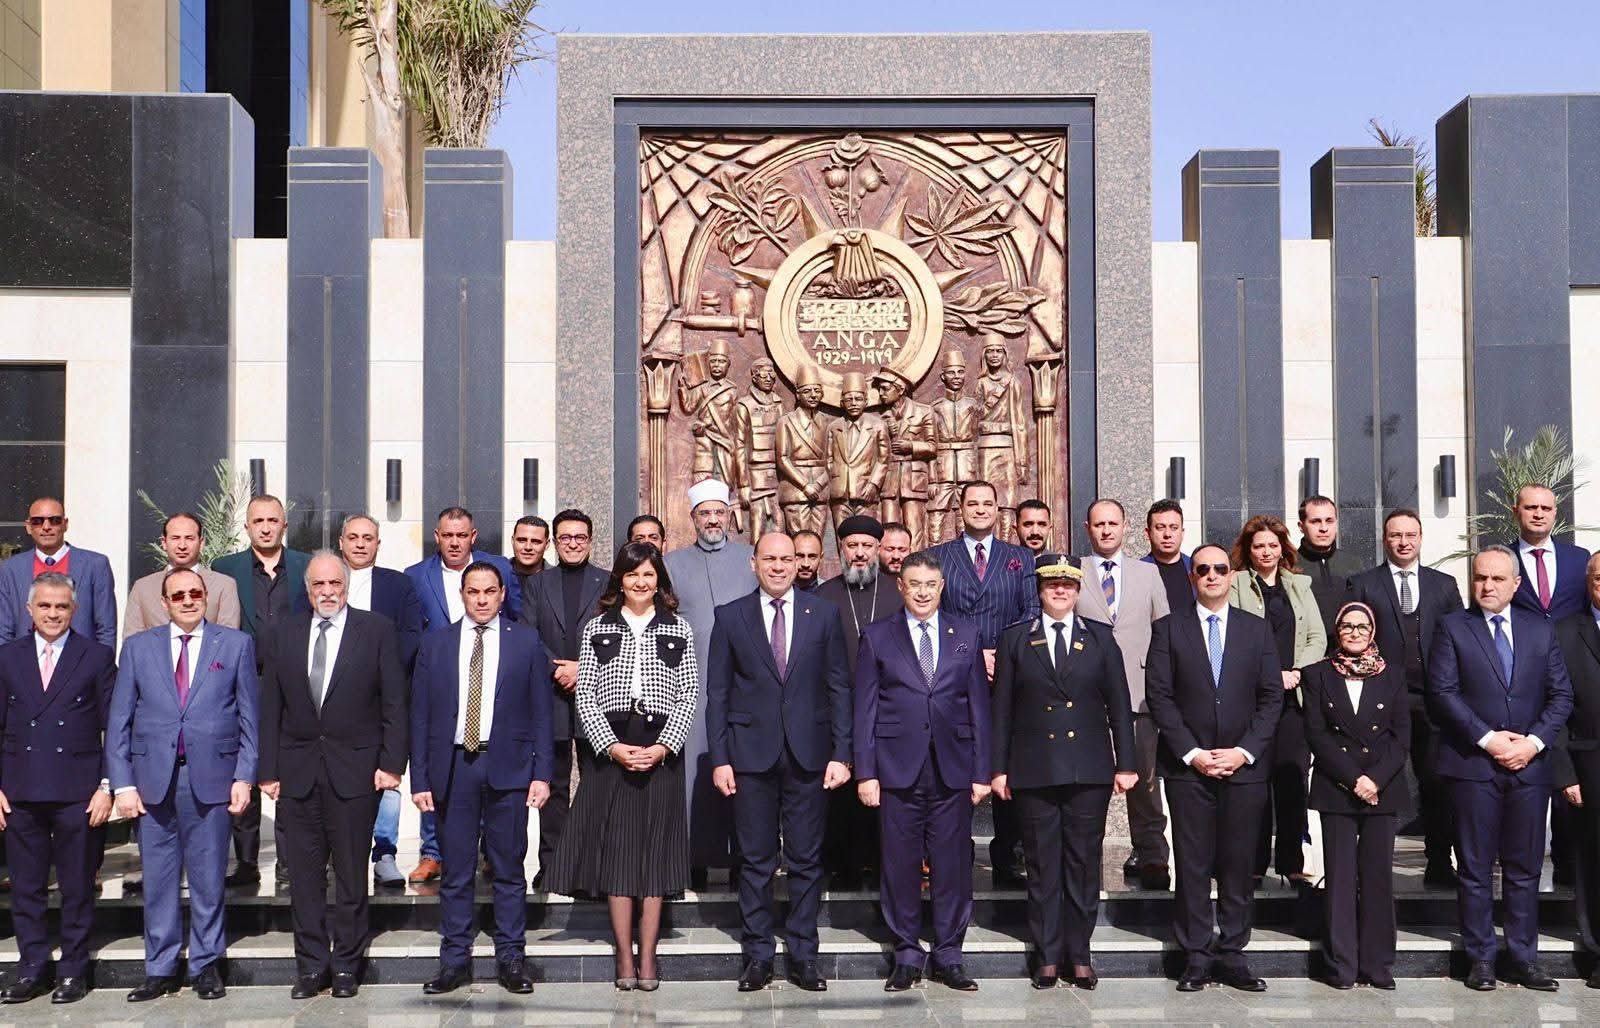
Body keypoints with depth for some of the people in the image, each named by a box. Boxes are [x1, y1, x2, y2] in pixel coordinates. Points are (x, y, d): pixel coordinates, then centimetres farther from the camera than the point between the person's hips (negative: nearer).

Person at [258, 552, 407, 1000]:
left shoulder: (377, 631, 1)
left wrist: (392, 763, -7)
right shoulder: (282, 636, 8)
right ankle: (311, 964, 16)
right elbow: (270, 709, 8)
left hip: (355, 770, -2)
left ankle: (346, 964, 15)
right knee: (304, 874, 6)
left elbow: (394, 702, -1)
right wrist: (268, 771, 3)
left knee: (351, 874, 4)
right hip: (297, 772, 2)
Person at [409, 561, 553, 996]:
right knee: (455, 871, 5)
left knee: (509, 870, 4)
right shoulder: (435, 644, 8)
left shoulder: (527, 642, 6)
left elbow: (540, 713, 5)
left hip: (508, 767, -1)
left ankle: (511, 959, 12)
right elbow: (420, 716, 7)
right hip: (453, 767, 1)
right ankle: (455, 962, 13)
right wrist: (420, 779, 1)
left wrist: (542, 774, -3)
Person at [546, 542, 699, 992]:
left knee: (655, 848, 1)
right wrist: (613, 747, -9)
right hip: (612, 747, 0)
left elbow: (689, 694, 3)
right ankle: (624, 955, 6)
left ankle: (647, 956, 7)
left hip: (661, 749, 0)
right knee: (615, 847, -1)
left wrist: (662, 746, -10)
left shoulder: (678, 629, 8)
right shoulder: (597, 629, 8)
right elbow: (586, 695, 2)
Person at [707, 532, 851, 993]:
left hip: (808, 755, 1)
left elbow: (839, 688, 5)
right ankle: (757, 954, 15)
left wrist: (841, 754, -2)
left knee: (806, 860, 5)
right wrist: (719, 759, -2)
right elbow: (717, 692, 4)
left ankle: (802, 954, 15)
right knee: (755, 860, 5)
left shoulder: (824, 614, 6)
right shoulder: (730, 617, 4)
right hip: (751, 755, 0)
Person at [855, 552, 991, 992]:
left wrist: (981, 772, 3)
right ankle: (907, 955, 15)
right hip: (897, 770, -1)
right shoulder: (876, 637, 5)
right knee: (900, 865, 3)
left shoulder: (966, 636, 10)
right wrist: (865, 771, -3)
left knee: (952, 864, 4)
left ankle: (948, 956, 16)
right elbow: (865, 709, 3)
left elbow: (979, 706, 9)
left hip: (953, 771, 1)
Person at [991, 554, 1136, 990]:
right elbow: (1002, 709, 5)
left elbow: (1119, 705, 7)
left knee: (1084, 863, 4)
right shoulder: (1014, 640, 6)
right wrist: (999, 768, 1)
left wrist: (1126, 764, 2)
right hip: (1034, 771, 0)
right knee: (1042, 866, 3)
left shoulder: (1100, 638, 8)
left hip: (1090, 772, 1)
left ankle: (1079, 955, 14)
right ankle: (1047, 957, 11)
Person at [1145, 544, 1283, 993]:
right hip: (1188, 765, -1)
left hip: (1245, 765, 1)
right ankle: (1196, 957, 9)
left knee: (1238, 865, 4)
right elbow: (1159, 696, -1)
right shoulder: (1168, 628, 4)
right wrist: (1191, 752, -9)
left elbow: (1271, 696, 5)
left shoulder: (1257, 629, 9)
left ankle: (1232, 955, 13)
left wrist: (1245, 750, -7)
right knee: (1192, 865, 1)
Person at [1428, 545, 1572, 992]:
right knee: (1476, 867, 2)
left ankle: (1524, 959, 15)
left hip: (1530, 764, 3)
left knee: (1525, 867, 7)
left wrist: (1535, 741, -7)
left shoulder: (1540, 629, 11)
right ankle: (1481, 959, 10)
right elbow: (1443, 692, -6)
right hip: (1473, 764, -2)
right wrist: (1488, 738, -13)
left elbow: (1561, 694, 7)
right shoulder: (1453, 627, 2)